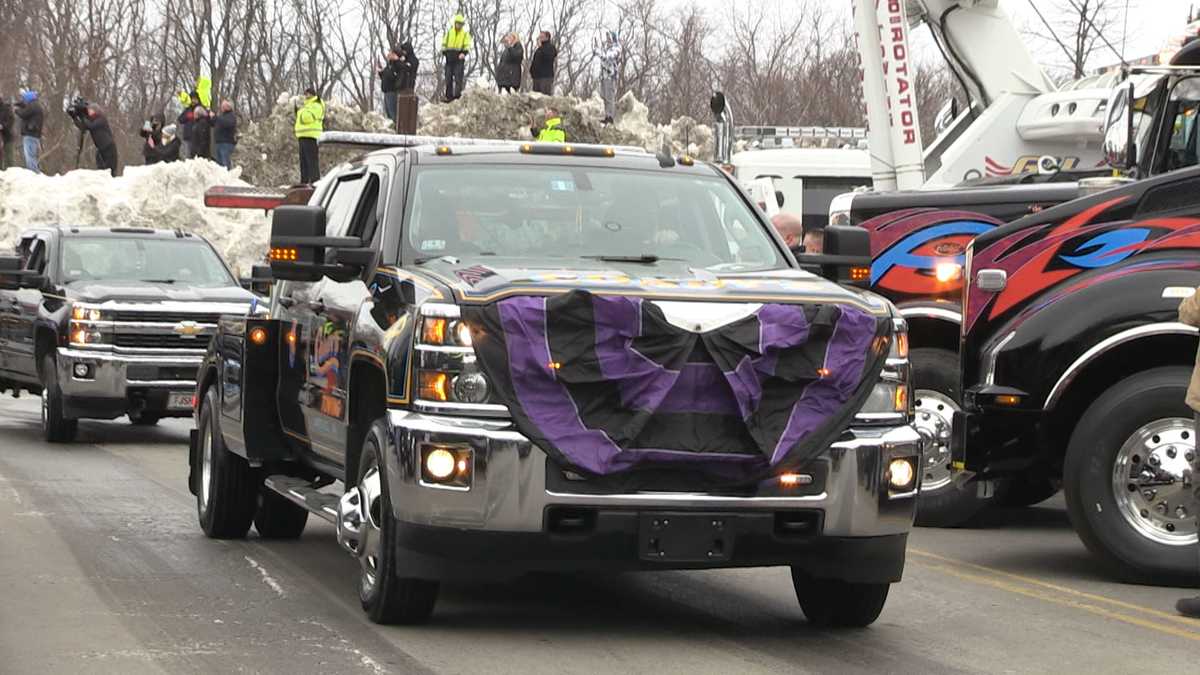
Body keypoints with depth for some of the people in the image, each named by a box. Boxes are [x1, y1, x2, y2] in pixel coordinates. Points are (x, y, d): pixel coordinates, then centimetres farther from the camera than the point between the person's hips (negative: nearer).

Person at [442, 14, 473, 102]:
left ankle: (457, 94, -13)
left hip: (459, 58, -3)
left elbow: (467, 45, -4)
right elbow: (444, 43, 16)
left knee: (458, 77, -11)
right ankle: (449, 96, 10)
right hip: (449, 58, 3)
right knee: (448, 78, 5)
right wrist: (444, 51, 1)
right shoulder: (449, 32, 13)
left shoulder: (465, 34, 5)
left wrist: (464, 53, -22)